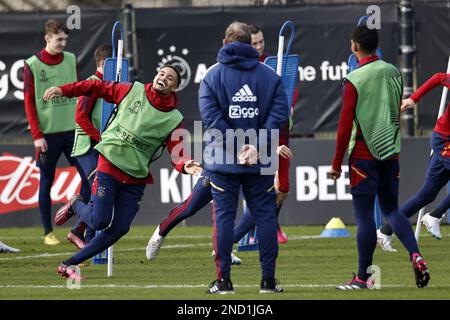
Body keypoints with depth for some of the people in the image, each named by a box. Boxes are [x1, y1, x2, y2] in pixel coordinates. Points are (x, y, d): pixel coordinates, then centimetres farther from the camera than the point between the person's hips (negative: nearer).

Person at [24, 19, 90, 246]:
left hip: (72, 130, 4)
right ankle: (48, 233, 10)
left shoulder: (71, 60, 8)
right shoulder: (32, 65, -4)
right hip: (48, 133, -4)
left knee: (88, 175, -4)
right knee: (46, 181, 3)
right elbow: (29, 103, -4)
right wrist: (37, 135, -10)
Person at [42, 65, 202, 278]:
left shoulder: (173, 119, 0)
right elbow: (97, 88, 8)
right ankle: (75, 206, 23)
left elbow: (177, 153, -8)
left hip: (135, 179, 3)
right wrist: (63, 90, 4)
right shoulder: (133, 91, 0)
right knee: (99, 221, -12)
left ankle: (69, 264, 10)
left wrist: (184, 166, -30)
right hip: (109, 165, -2)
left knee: (119, 229, -2)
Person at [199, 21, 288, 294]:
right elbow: (279, 114, -7)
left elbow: (210, 116, -12)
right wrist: (257, 147, -12)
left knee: (224, 216, 3)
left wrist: (236, 146, -13)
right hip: (261, 163, 1)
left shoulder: (212, 76, -1)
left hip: (222, 162, -1)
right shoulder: (270, 76, 3)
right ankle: (268, 279, 6)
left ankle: (224, 279, 2)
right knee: (265, 215, 7)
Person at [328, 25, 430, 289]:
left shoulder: (354, 80, -12)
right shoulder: (394, 73, 6)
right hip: (391, 153, 6)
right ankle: (416, 256, -7)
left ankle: (363, 277, 2)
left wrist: (337, 163, -6)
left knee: (365, 215, -1)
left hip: (364, 155, -6)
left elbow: (346, 124, -12)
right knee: (392, 209, 15)